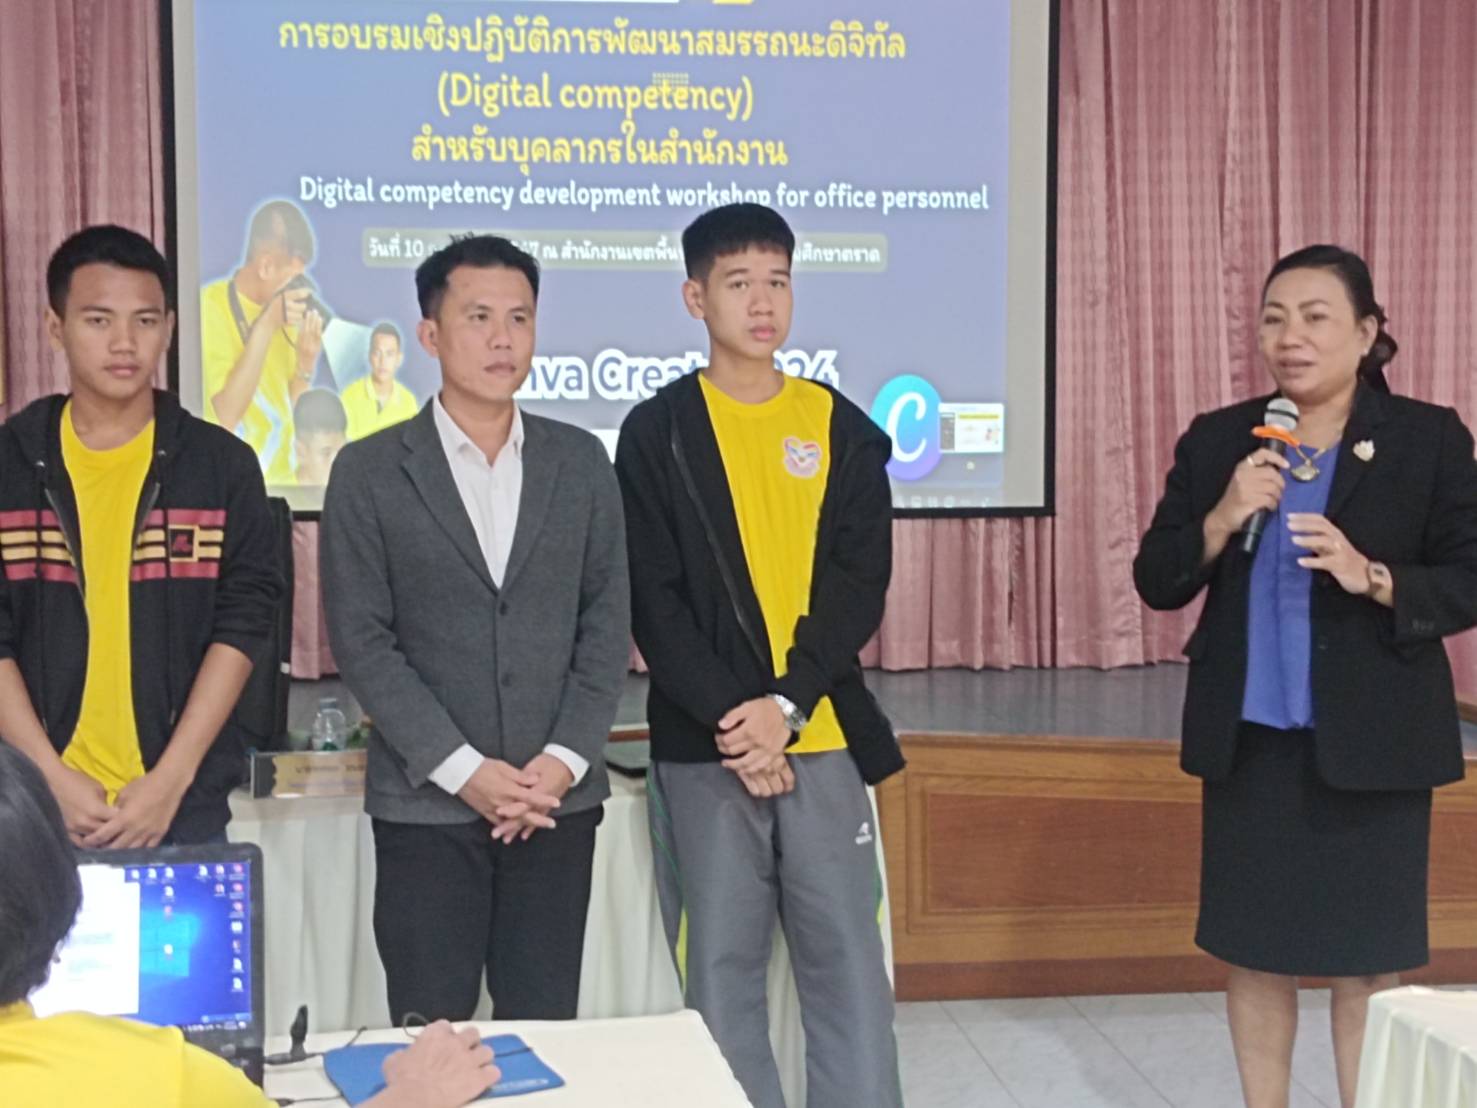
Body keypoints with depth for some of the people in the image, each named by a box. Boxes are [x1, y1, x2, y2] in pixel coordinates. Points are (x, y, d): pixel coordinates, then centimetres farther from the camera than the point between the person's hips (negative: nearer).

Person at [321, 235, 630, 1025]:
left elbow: (607, 623, 5)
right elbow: (361, 640, -5)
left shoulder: (580, 461, 8)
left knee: (546, 1037, 7)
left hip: (557, 798, 2)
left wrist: (564, 760, -7)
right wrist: (462, 769, -12)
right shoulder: (370, 472, 0)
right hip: (425, 804, -2)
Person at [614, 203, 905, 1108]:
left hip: (823, 737, 2)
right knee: (720, 967, 5)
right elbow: (653, 600, -3)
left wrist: (785, 704, -12)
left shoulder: (842, 428, 8)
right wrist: (729, 719, -14)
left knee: (849, 964, 3)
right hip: (704, 746, -1)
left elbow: (861, 584, 1)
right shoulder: (656, 433, 3)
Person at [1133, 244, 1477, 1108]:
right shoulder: (1217, 440, 3)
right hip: (1250, 741, 3)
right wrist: (1220, 522, -15)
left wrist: (1373, 578, -21)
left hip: (1369, 743, -2)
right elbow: (1157, 583, 3)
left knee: (1368, 965, 5)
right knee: (1257, 956, 12)